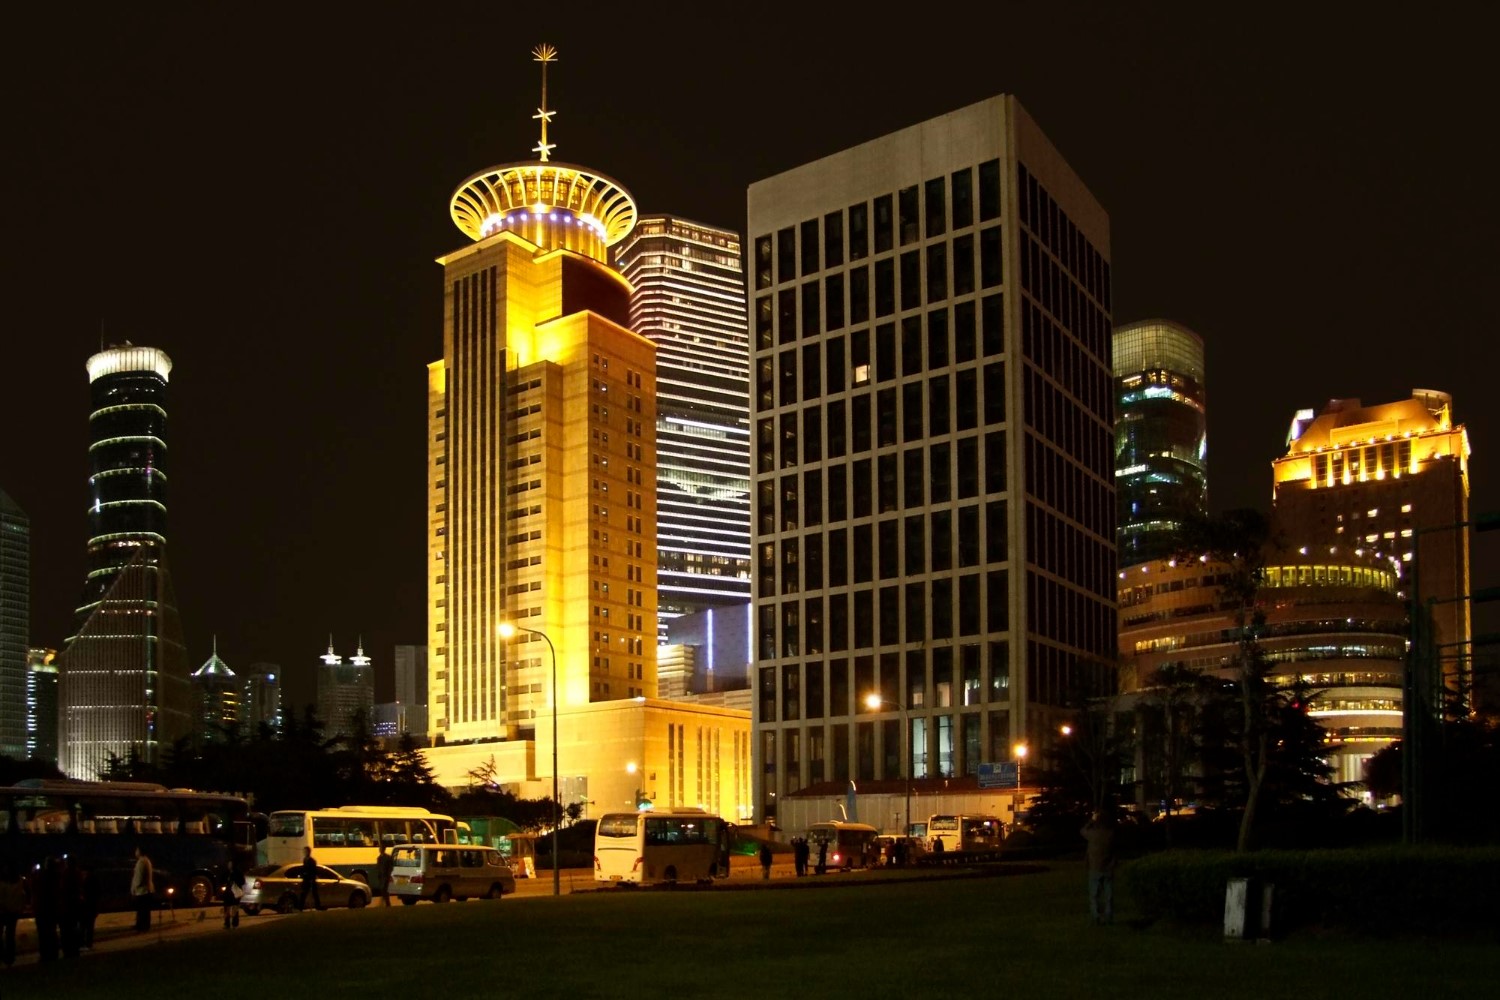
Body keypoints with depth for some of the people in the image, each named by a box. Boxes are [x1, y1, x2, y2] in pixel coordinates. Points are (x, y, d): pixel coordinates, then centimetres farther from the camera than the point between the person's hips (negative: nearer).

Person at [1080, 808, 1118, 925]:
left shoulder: (1093, 833, -12)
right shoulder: (1111, 834, -8)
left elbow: (1082, 831, 9)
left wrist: (1092, 820, 14)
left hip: (1095, 869, -2)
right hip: (1108, 870, 2)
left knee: (1094, 895, 5)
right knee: (1108, 895, 8)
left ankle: (1096, 917, 1)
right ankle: (1108, 917, 8)